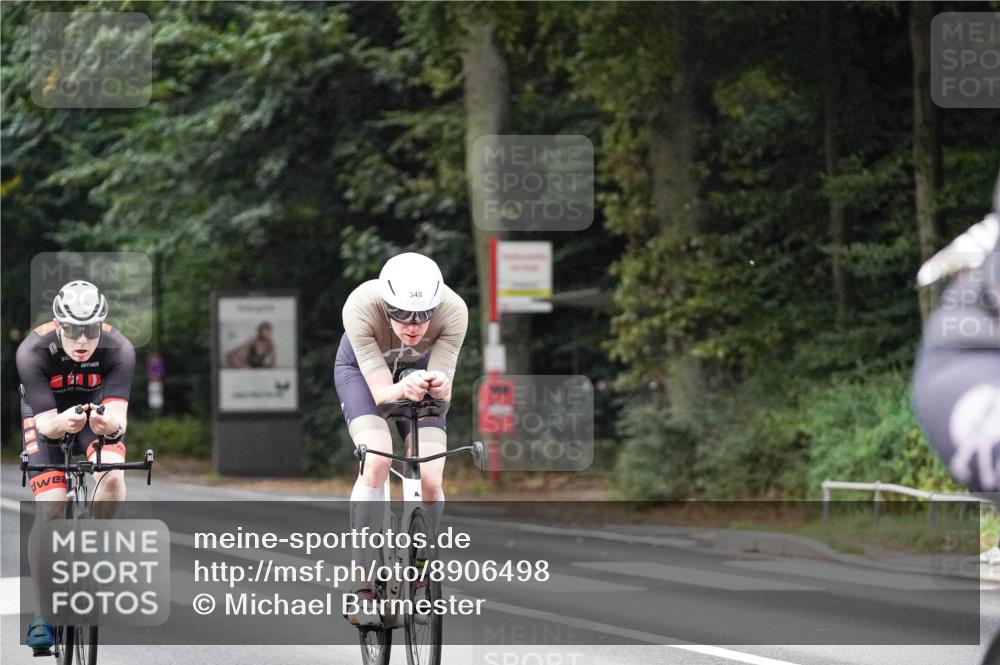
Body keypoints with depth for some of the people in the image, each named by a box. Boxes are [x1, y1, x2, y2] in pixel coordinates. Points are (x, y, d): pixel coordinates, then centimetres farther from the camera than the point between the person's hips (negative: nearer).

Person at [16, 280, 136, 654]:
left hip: (98, 411, 1)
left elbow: (118, 417, -37)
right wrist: (62, 424, -57)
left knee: (111, 476, -30)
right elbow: (46, 424, -34)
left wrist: (109, 424, -61)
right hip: (49, 417, -1)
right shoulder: (33, 352, -33)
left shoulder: (119, 350, -30)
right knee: (50, 511, -15)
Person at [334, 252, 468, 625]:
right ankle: (363, 588, -21)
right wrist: (403, 389, -58)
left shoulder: (453, 311, -35)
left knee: (430, 480, -15)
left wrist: (437, 386, -54)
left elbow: (443, 391, -31)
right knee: (377, 461, -27)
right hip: (362, 371, -2)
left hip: (420, 370, 2)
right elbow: (380, 391, -36)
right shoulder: (361, 307, -39)